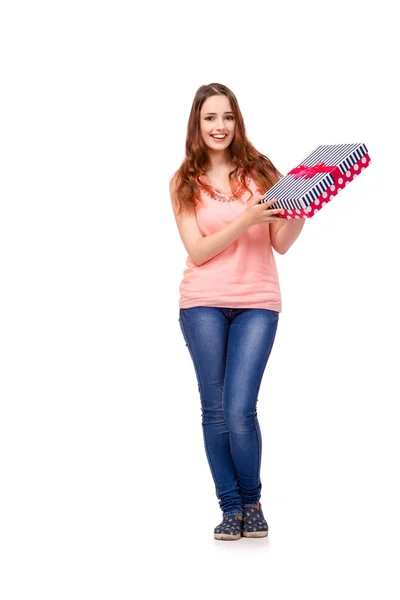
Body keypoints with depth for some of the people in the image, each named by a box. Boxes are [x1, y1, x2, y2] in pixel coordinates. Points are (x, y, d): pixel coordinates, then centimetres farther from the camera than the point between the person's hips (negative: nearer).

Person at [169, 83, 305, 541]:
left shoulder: (259, 172, 4)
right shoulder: (184, 182, 5)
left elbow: (281, 243, 2)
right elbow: (198, 251, -5)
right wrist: (248, 219, -16)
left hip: (257, 304, -1)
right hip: (203, 304, 1)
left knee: (239, 410, -9)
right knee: (215, 411, 2)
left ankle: (252, 502, 14)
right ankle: (231, 507, 16)